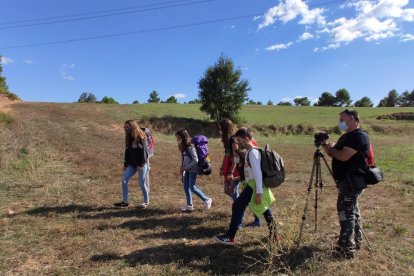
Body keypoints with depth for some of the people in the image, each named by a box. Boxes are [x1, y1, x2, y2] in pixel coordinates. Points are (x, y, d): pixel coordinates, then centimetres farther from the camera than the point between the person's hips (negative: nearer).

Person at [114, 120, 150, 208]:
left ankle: (146, 202, 20)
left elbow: (143, 151, -16)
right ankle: (124, 201, 9)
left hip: (141, 164, -7)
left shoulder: (140, 137, -12)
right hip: (132, 164, 7)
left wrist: (140, 164, -18)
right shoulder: (129, 138, 9)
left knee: (142, 183, 2)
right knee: (124, 180, -2)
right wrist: (125, 164, 12)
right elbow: (127, 151, 14)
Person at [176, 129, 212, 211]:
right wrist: (182, 168, 4)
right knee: (186, 186, 7)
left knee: (192, 187, -8)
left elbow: (195, 160, -20)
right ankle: (189, 205, 19)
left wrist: (185, 167, -17)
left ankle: (207, 200, 7)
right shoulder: (182, 147, 5)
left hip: (193, 169, -8)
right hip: (187, 170, 8)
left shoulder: (190, 147, -20)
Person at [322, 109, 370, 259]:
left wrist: (331, 149, -8)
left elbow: (343, 156, -26)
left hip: (352, 182, -10)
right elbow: (335, 155, 15)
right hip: (347, 181, 10)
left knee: (346, 212, -8)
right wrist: (326, 146, -3)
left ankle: (346, 249, -2)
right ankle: (355, 241, 31)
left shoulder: (359, 136, -16)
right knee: (352, 210, 18)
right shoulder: (346, 136, 16)